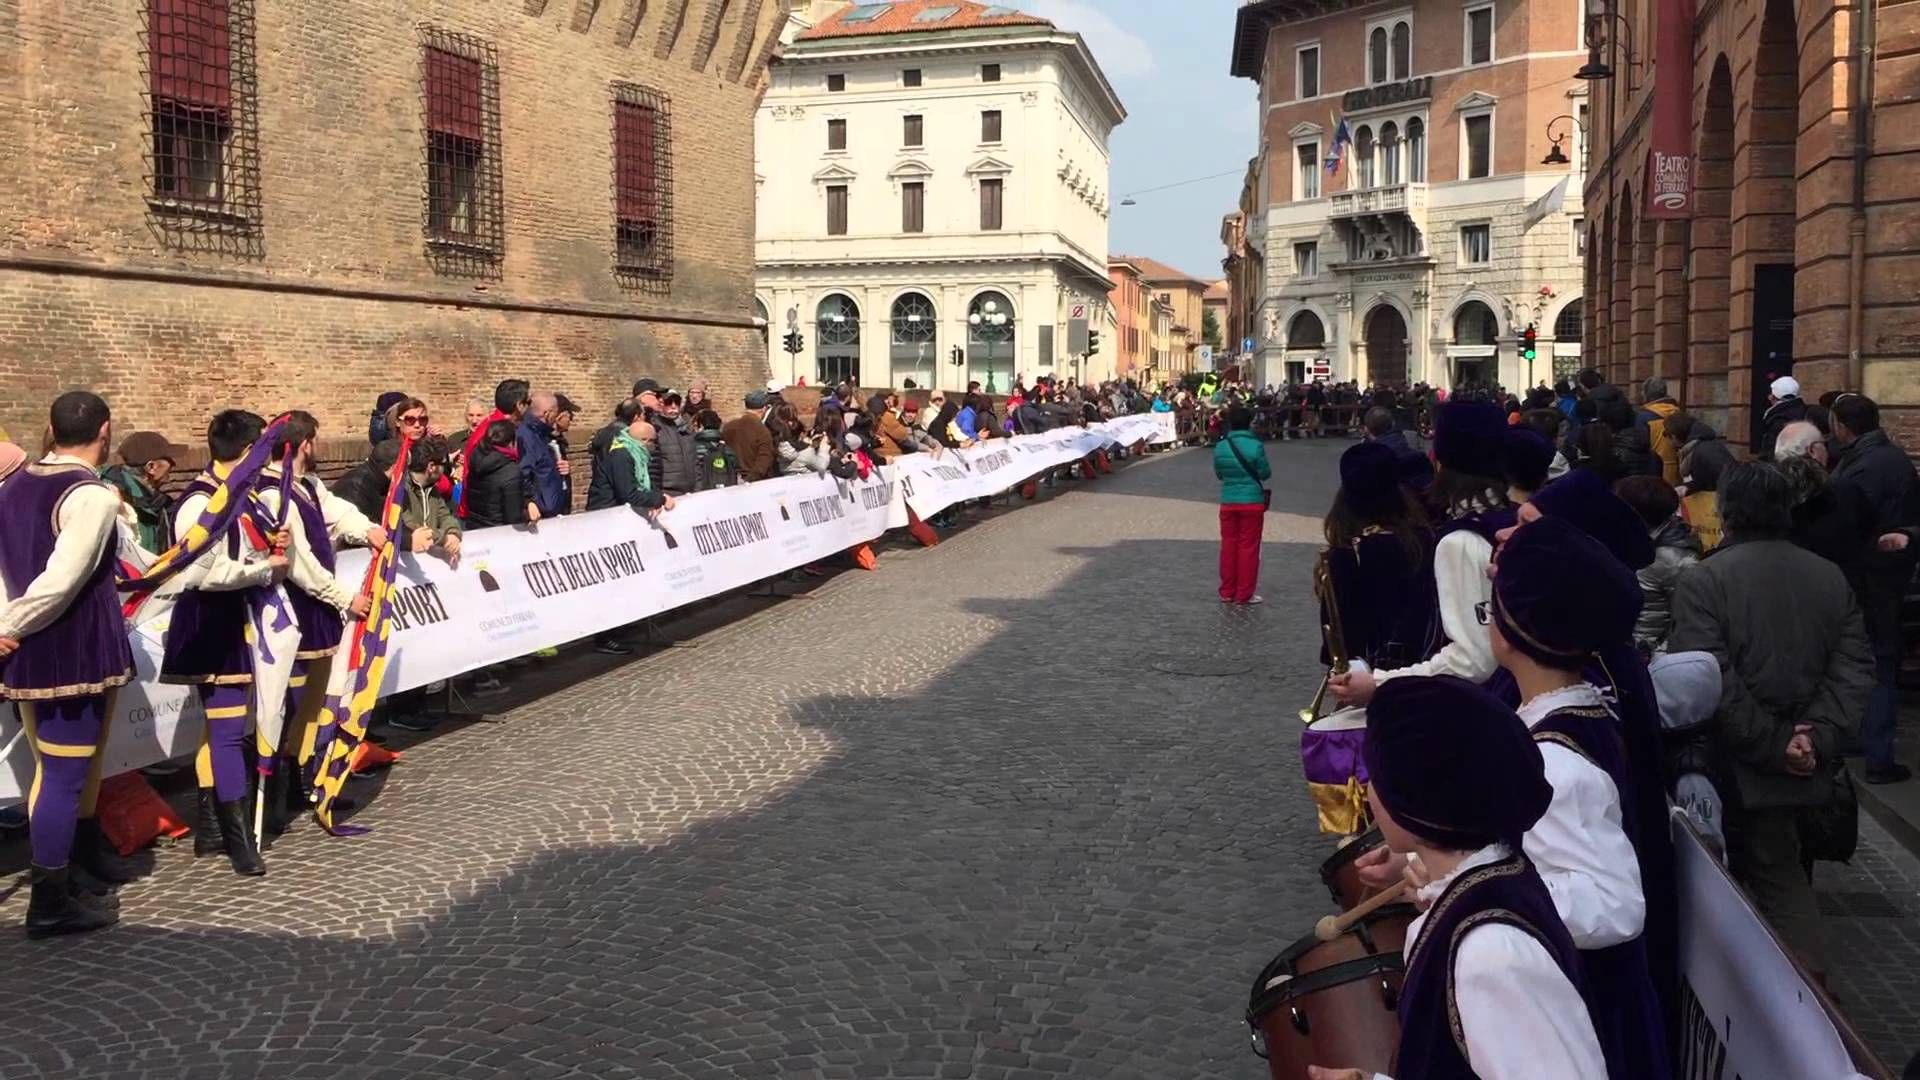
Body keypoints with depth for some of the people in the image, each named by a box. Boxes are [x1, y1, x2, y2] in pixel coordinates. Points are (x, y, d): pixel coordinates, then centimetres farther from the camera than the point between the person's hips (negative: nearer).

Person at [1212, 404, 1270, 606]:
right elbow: (1265, 474, -8)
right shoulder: (1256, 446, -14)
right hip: (1252, 502, -3)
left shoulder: (1220, 447, -4)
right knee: (1248, 547, 4)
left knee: (1228, 545, 13)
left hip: (1228, 502, 3)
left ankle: (1227, 592, 18)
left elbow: (1218, 473, 7)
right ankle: (1244, 595, 6)